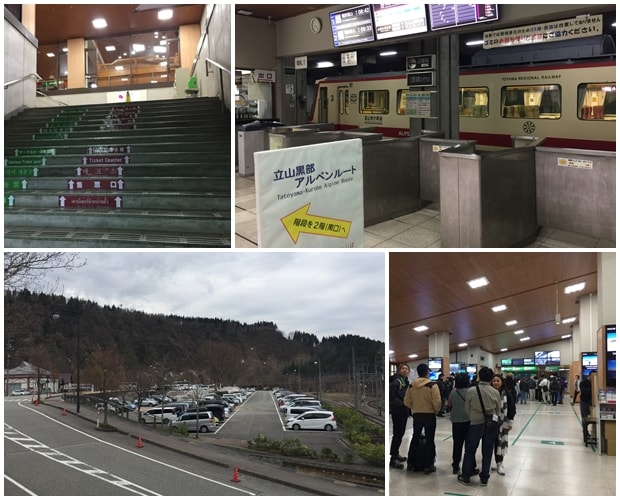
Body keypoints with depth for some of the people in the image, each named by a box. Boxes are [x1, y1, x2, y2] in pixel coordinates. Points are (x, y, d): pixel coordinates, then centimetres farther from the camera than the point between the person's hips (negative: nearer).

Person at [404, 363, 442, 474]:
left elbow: (407, 402, 2)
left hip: (416, 415, 4)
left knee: (415, 438, 18)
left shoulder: (411, 386, -1)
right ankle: (428, 465, 8)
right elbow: (437, 402, -18)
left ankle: (410, 463, 23)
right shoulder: (432, 385, -15)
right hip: (429, 415, -4)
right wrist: (436, 410, 1)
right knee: (429, 440, 5)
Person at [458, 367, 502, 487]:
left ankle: (466, 477, 15)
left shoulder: (471, 391, -10)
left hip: (475, 424, -1)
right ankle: (484, 478, 18)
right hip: (491, 424, 2)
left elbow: (467, 409, -3)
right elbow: (498, 410, 4)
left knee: (470, 451, 10)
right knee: (487, 452, 11)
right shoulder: (495, 392, -6)